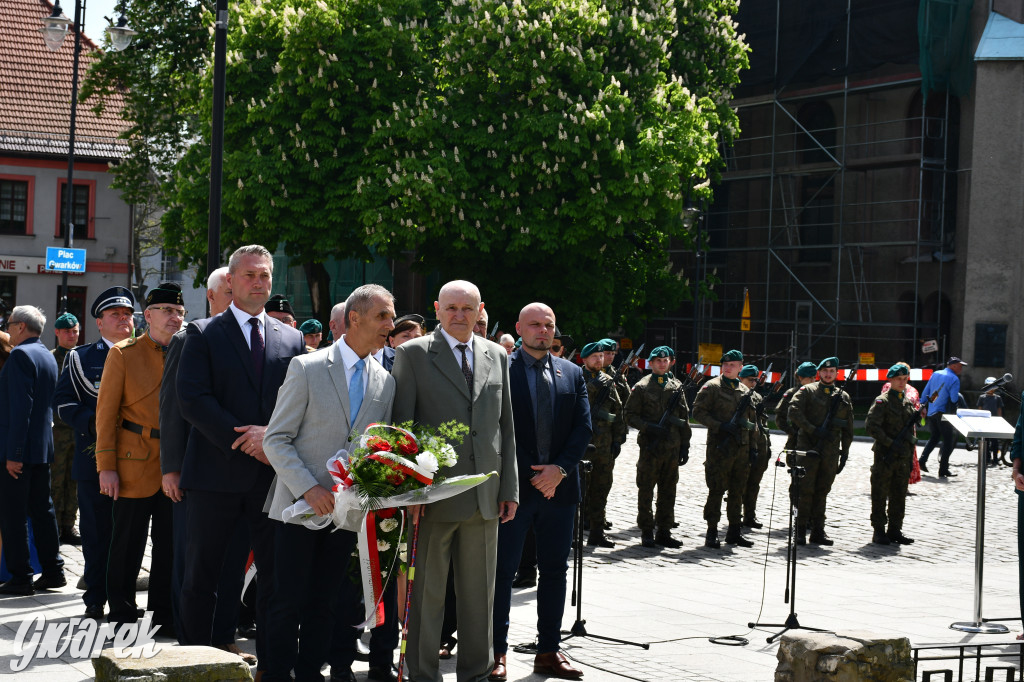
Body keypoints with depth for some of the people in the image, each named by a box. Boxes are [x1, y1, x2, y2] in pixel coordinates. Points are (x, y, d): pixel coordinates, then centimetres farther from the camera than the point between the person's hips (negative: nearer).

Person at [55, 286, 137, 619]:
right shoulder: (80, 358, 9)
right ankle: (96, 597, 11)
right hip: (94, 457, -1)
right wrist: (93, 422, -13)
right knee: (96, 530, 3)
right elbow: (63, 402, 2)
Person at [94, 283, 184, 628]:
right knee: (128, 544, 1)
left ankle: (164, 613, 17)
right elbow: (106, 413, -2)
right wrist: (106, 467, -9)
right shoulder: (123, 354, 0)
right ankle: (121, 617, 12)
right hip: (135, 463, -3)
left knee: (170, 543, 7)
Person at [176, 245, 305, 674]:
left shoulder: (291, 338, 12)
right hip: (216, 472, -3)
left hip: (273, 470, 3)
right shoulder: (203, 334, 2)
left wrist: (272, 434, -11)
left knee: (276, 574, 6)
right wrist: (244, 440, -14)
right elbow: (192, 398, -8)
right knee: (201, 573, 4)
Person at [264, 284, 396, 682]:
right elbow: (277, 440, -8)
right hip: (299, 507, -4)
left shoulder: (385, 382, 8)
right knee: (289, 601, -2)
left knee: (325, 604, 9)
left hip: (347, 511, 4)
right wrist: (309, 490, -19)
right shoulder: (306, 368, -6)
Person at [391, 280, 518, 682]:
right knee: (426, 592, 4)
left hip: (484, 497, 4)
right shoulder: (412, 354, -1)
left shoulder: (497, 356, 12)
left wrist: (509, 488, 9)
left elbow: (505, 427, 14)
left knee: (479, 592, 11)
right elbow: (400, 425, -4)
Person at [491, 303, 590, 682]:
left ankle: (549, 651, 17)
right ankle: (497, 651, 6)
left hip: (559, 485, 5)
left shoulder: (571, 373, 11)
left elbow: (584, 427, 6)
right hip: (513, 485, -4)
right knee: (502, 569, -1)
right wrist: (531, 474, -12)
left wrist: (559, 469, -8)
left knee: (554, 570, 9)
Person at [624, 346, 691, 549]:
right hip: (650, 447, -4)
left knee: (668, 492, 8)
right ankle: (647, 532, 9)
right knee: (646, 490, 1)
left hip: (672, 448, 4)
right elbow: (629, 415, -3)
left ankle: (664, 532, 15)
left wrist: (685, 446, 10)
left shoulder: (677, 387, 11)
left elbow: (684, 419, 14)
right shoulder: (642, 387, -1)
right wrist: (649, 427, -16)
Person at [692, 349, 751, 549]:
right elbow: (698, 412, -8)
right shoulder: (711, 387, -3)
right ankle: (712, 533, 1)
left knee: (737, 491, 10)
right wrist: (721, 426, -17)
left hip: (741, 448, 6)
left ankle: (734, 532, 18)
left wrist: (747, 424, 2)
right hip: (720, 446, -6)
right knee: (717, 490, -5)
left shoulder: (745, 390, 15)